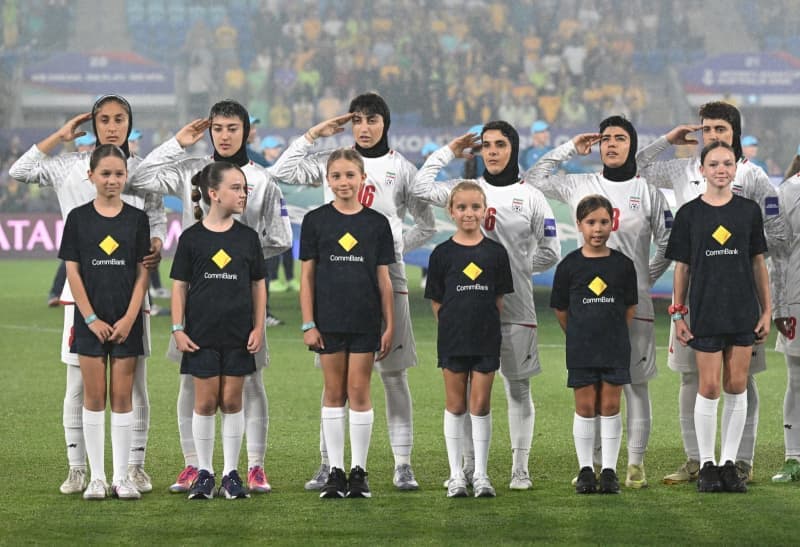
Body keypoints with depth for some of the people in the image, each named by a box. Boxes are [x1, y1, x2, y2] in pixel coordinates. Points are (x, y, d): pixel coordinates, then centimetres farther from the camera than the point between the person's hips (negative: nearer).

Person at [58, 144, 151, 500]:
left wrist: (129, 318, -9)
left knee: (122, 397, 2)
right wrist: (91, 319, -9)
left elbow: (142, 273, 1)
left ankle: (122, 478, 6)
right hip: (90, 320, 0)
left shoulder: (136, 218, 3)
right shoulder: (78, 218, 0)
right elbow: (73, 272, -2)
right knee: (94, 397, 2)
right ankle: (96, 477, 7)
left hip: (126, 320, 0)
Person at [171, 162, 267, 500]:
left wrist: (258, 327, 2)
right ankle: (204, 472, 11)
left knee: (232, 401, 4)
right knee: (205, 401, 2)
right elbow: (179, 286, 1)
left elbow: (258, 285, 9)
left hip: (238, 334, 2)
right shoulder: (192, 238, -2)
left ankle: (231, 473, 11)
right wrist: (177, 329, -4)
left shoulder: (247, 237, 4)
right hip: (202, 333, -2)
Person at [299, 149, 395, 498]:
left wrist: (390, 325, 2)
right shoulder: (316, 220, 1)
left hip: (365, 321, 0)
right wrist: (308, 324, -4)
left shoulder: (376, 223, 3)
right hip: (328, 319, 0)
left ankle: (359, 471, 7)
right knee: (334, 393, 5)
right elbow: (307, 275, 2)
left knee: (359, 392, 1)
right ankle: (335, 471, 10)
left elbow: (383, 277, 5)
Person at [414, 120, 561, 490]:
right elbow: (421, 188, -1)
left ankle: (520, 469, 6)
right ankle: (468, 466, 11)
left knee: (517, 386, 3)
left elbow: (550, 252, 5)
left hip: (514, 304, -2)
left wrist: (515, 267, 1)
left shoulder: (530, 197, 4)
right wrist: (449, 152, 7)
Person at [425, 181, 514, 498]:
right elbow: (436, 301, 4)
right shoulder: (443, 253, -1)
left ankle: (481, 474, 9)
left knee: (480, 404, 2)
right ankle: (456, 475, 12)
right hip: (452, 339, 0)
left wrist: (484, 323, 1)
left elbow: (499, 298, 7)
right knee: (455, 404, 6)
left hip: (486, 340, 0)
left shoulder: (495, 253, 2)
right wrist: (454, 324, 2)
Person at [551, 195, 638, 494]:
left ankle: (609, 470, 8)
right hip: (581, 348, 0)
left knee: (610, 406, 2)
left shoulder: (622, 264, 0)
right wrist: (580, 335, 10)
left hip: (615, 347, 0)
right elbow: (561, 309, 6)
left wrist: (614, 333, 6)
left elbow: (630, 307, 8)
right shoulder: (570, 265, -2)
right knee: (585, 407, 3)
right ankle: (585, 470, 11)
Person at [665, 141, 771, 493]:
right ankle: (707, 464, 8)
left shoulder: (749, 211, 4)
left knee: (736, 387, 4)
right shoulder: (689, 214, 0)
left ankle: (729, 463, 11)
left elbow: (758, 263, 7)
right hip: (706, 313, -2)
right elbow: (682, 267, 3)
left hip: (743, 312, 2)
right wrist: (678, 314, 0)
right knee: (709, 388, -2)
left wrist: (766, 311, 4)